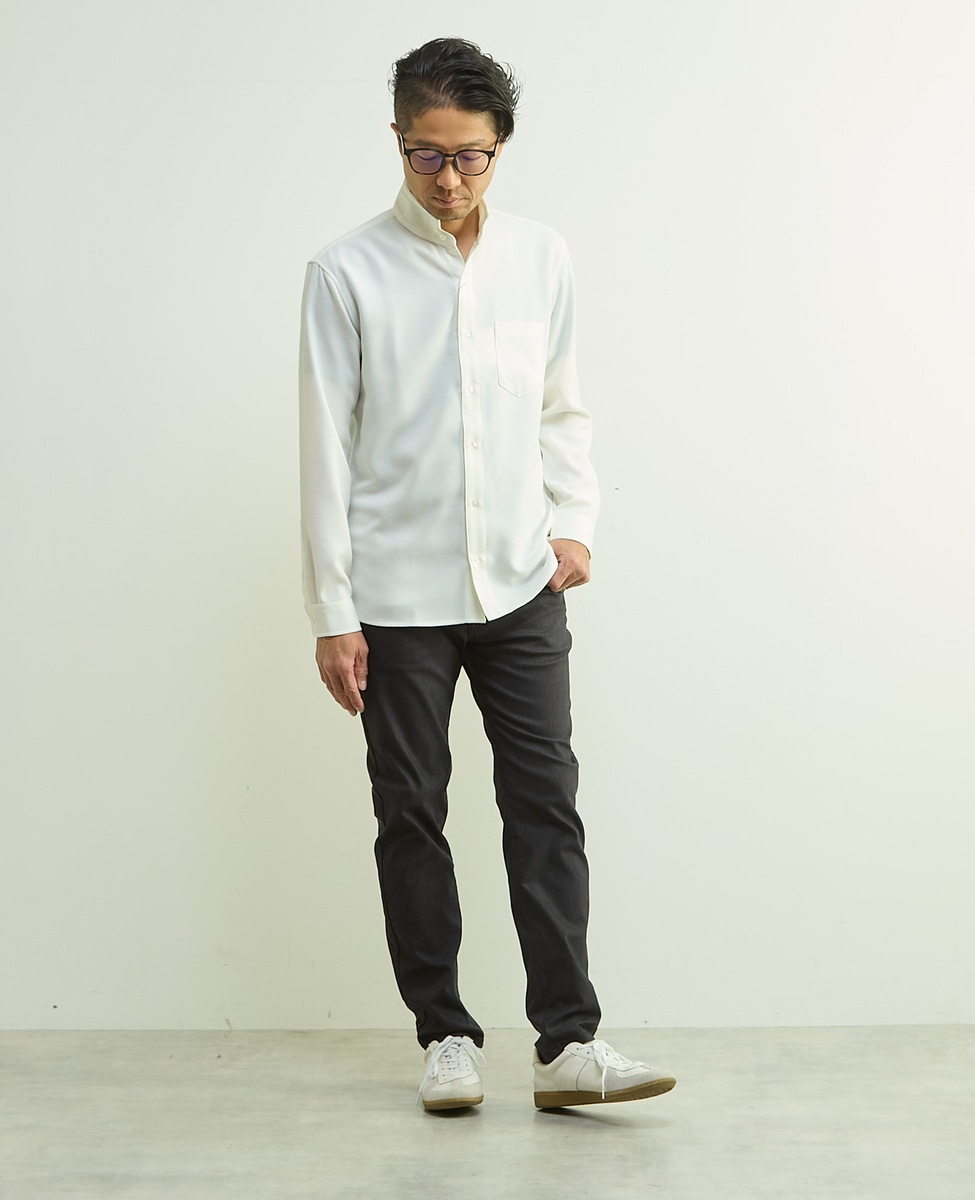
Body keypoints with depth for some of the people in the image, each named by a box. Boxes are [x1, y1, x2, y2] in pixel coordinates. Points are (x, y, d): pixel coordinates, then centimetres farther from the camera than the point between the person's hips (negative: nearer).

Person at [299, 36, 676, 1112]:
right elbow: (328, 447, -5)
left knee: (546, 804, -2)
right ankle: (445, 1036, 17)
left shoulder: (541, 259, 7)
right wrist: (332, 613, -7)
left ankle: (567, 1043, 2)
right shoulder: (349, 273, -4)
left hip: (520, 586, 3)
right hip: (399, 595, -2)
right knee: (412, 817, 5)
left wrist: (573, 522, 0)